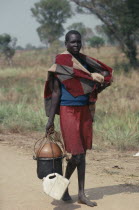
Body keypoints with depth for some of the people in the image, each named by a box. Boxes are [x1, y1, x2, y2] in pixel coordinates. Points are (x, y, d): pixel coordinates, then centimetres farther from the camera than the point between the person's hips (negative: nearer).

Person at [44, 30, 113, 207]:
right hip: (68, 111, -6)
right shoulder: (60, 63, -7)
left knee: (82, 154, 8)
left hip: (84, 111, 6)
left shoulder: (85, 61, 8)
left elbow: (105, 73, 17)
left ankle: (82, 194, 16)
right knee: (77, 155, -8)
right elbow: (55, 93, -8)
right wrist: (51, 119, -10)